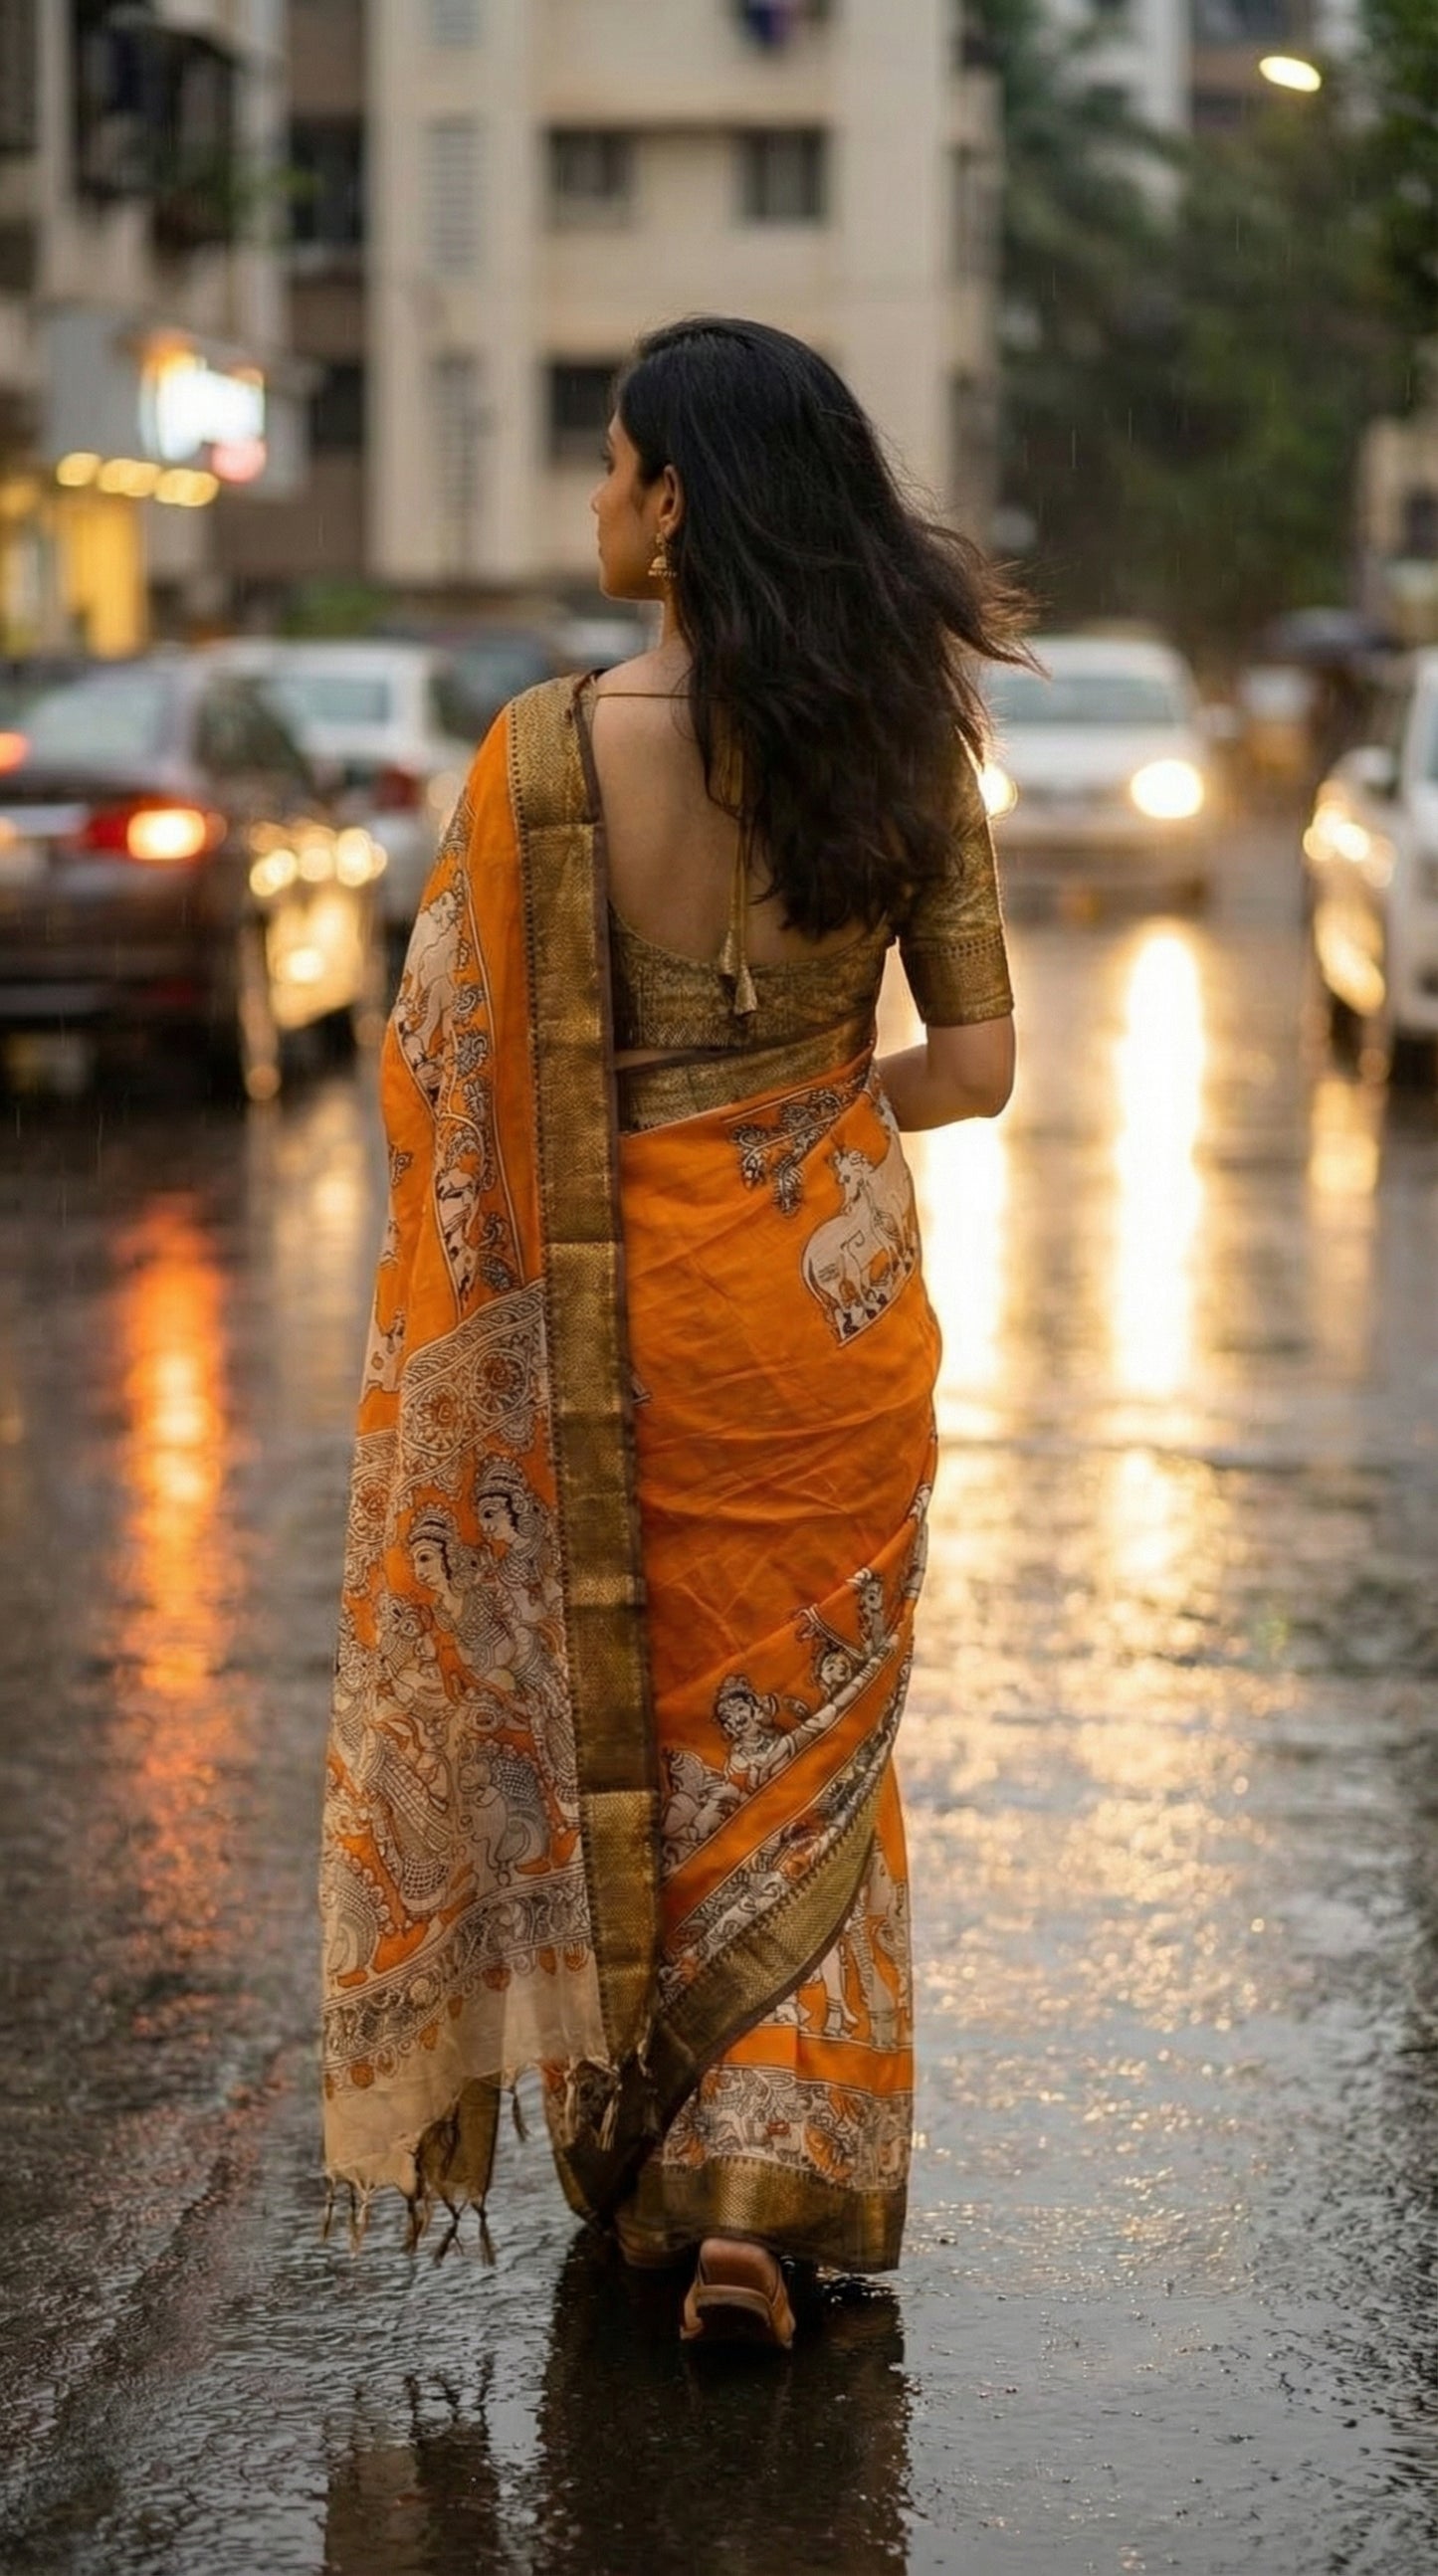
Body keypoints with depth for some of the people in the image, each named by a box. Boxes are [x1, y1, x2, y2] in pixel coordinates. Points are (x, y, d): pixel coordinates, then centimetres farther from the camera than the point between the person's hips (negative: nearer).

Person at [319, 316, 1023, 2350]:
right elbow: (976, 1067, -3)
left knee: (619, 1720, 17)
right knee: (801, 1736, 13)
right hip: (836, 1298, 2)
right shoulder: (902, 741, -6)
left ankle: (633, 2151, 30)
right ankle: (763, 2178, 2)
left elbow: (458, 1078, -12)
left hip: (610, 1312, -2)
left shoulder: (546, 756, -16)